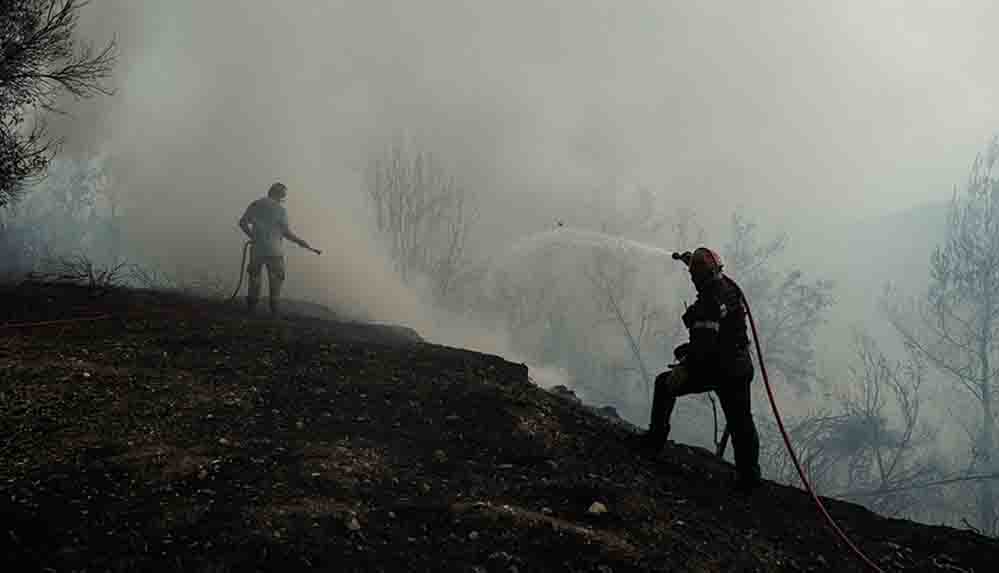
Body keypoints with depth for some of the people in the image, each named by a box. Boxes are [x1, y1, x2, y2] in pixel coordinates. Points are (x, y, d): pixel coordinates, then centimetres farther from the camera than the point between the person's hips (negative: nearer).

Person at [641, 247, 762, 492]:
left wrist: (684, 369, -20)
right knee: (741, 422, 14)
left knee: (665, 384, 12)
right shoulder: (731, 287, 2)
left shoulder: (708, 304, -23)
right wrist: (690, 259, 35)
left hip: (713, 369, -8)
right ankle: (749, 474, 19)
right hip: (741, 368, 8)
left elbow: (704, 345, -26)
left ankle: (656, 438, 17)